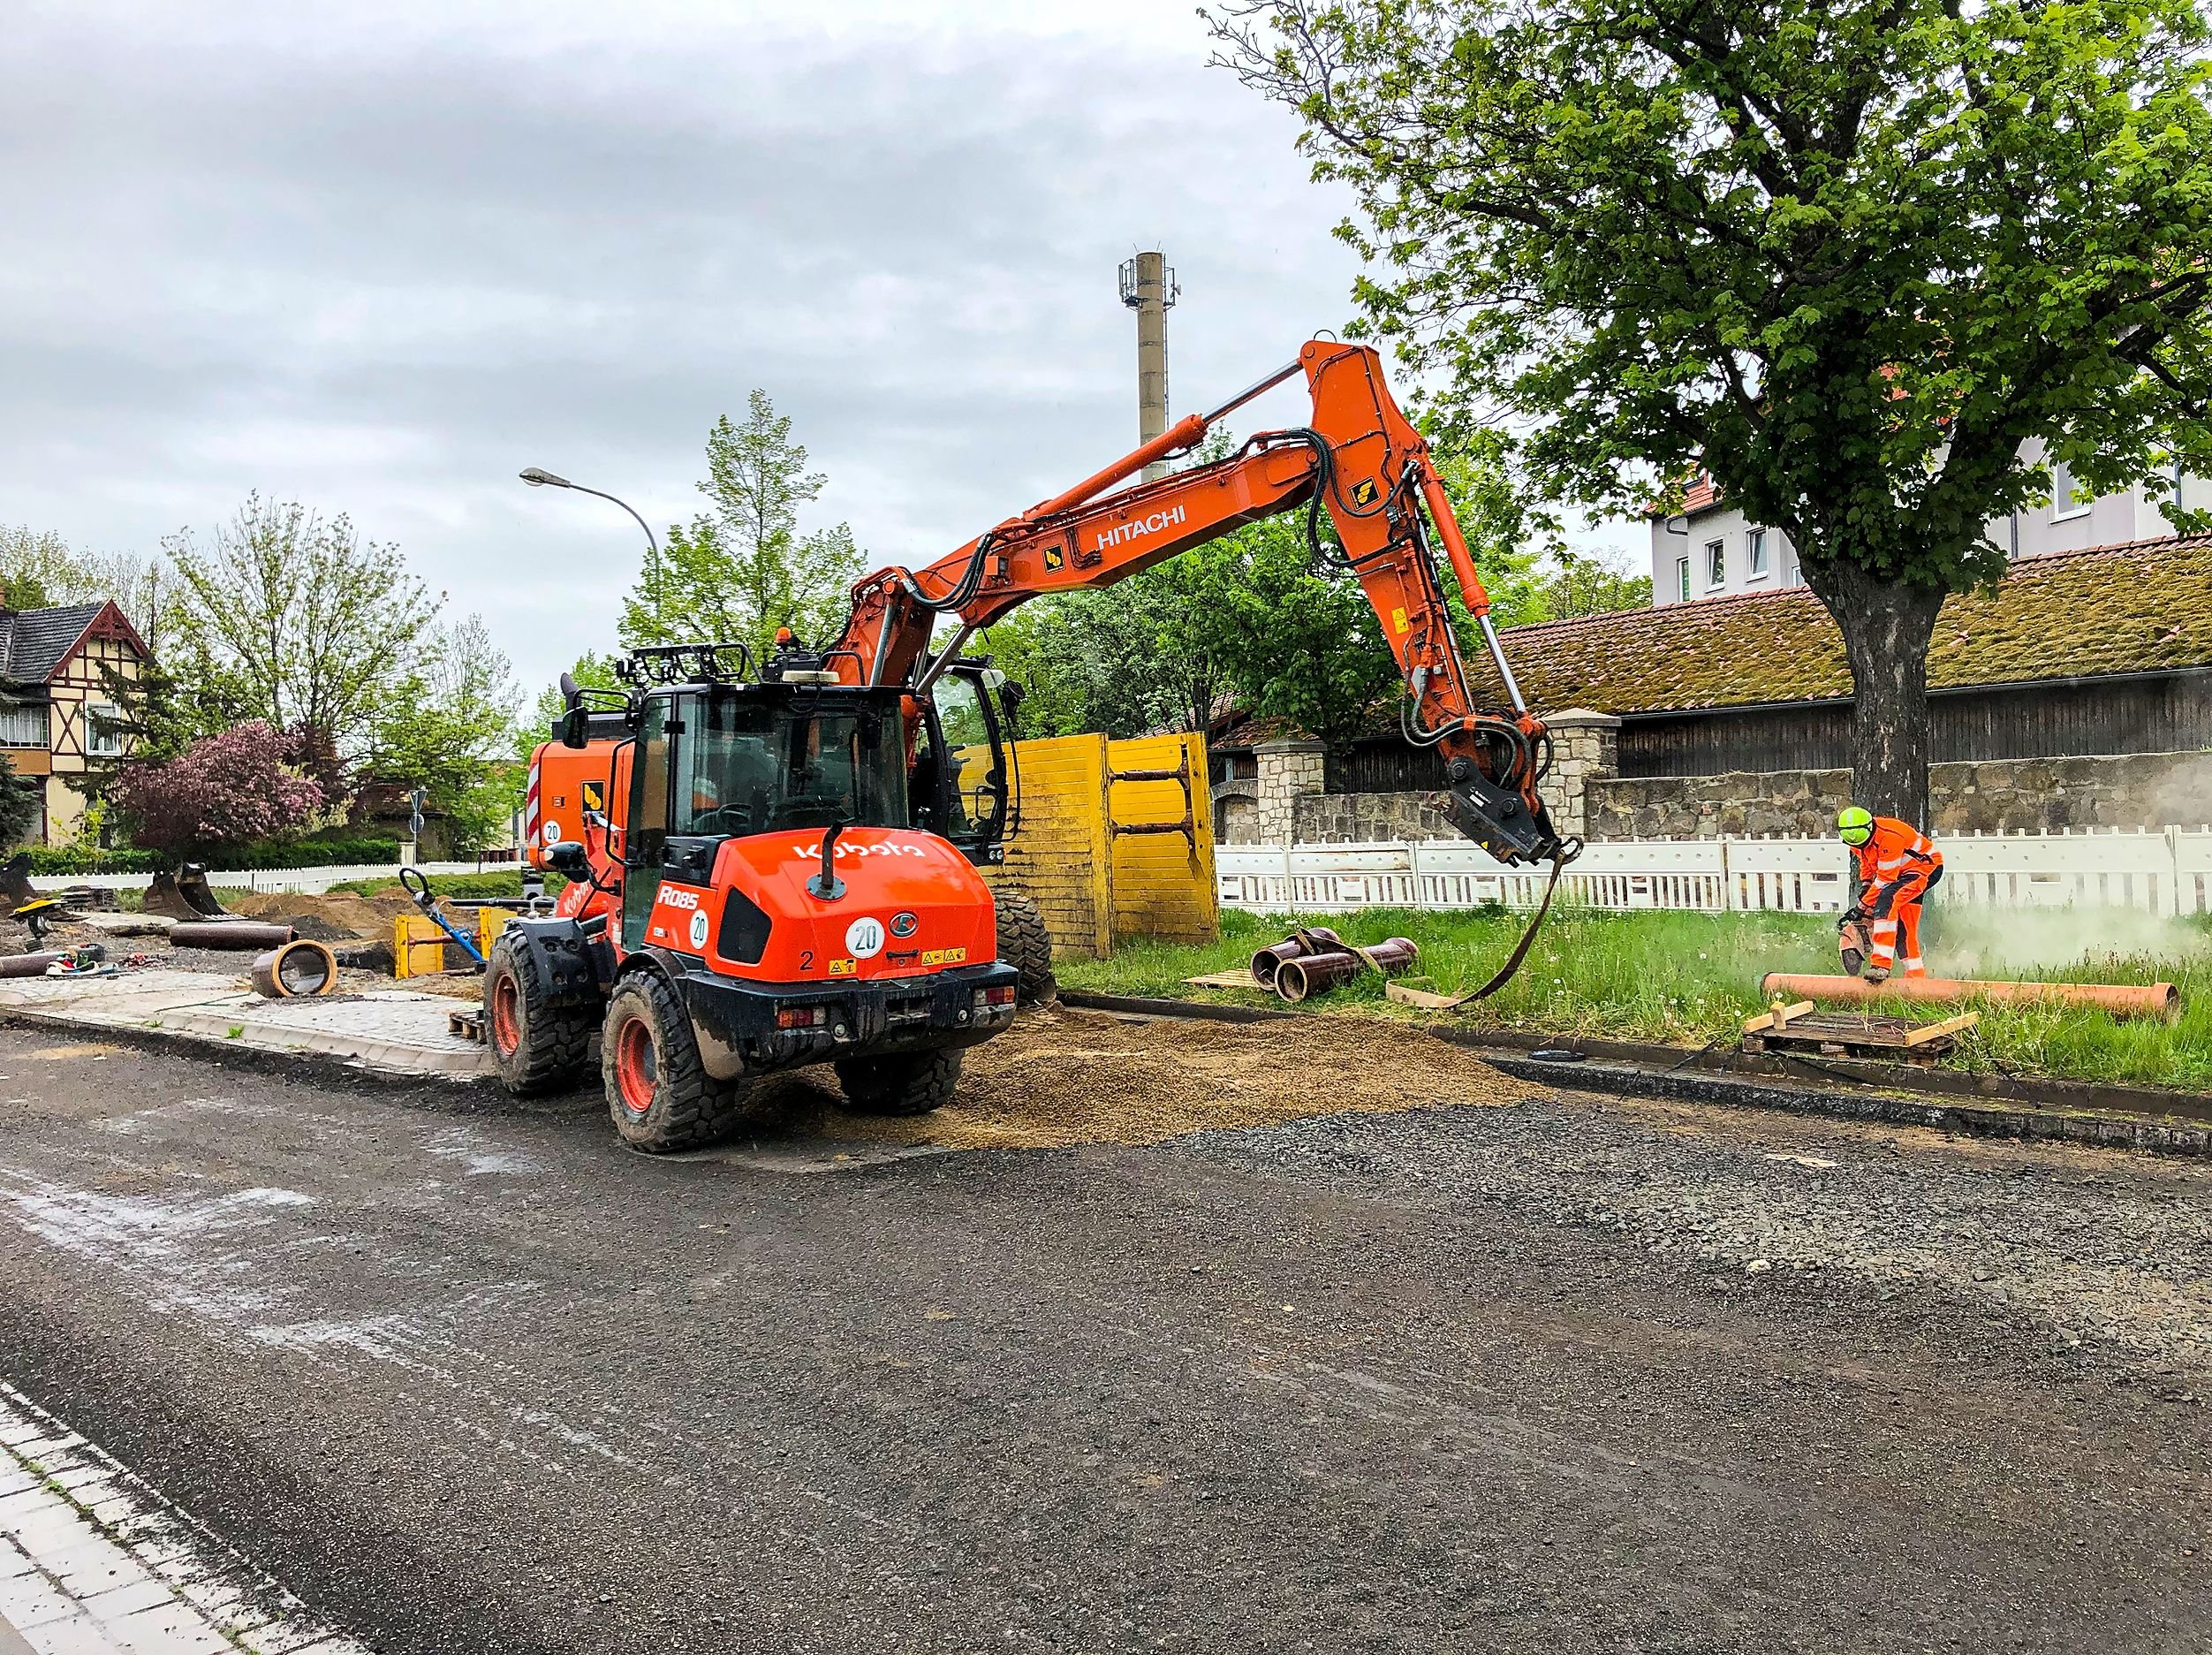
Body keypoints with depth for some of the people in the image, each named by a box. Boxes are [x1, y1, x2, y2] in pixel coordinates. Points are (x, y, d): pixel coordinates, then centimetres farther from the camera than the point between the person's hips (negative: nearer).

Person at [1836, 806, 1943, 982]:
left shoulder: (1888, 836, -31)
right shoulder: (1857, 839, -4)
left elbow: (1886, 878, -28)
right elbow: (1866, 861, 20)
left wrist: (1862, 905, -25)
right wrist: (1865, 885, 4)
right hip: (1906, 871, 10)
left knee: (1886, 900, -31)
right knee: (1903, 927, 11)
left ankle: (1881, 965, -40)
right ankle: (1916, 973, 26)